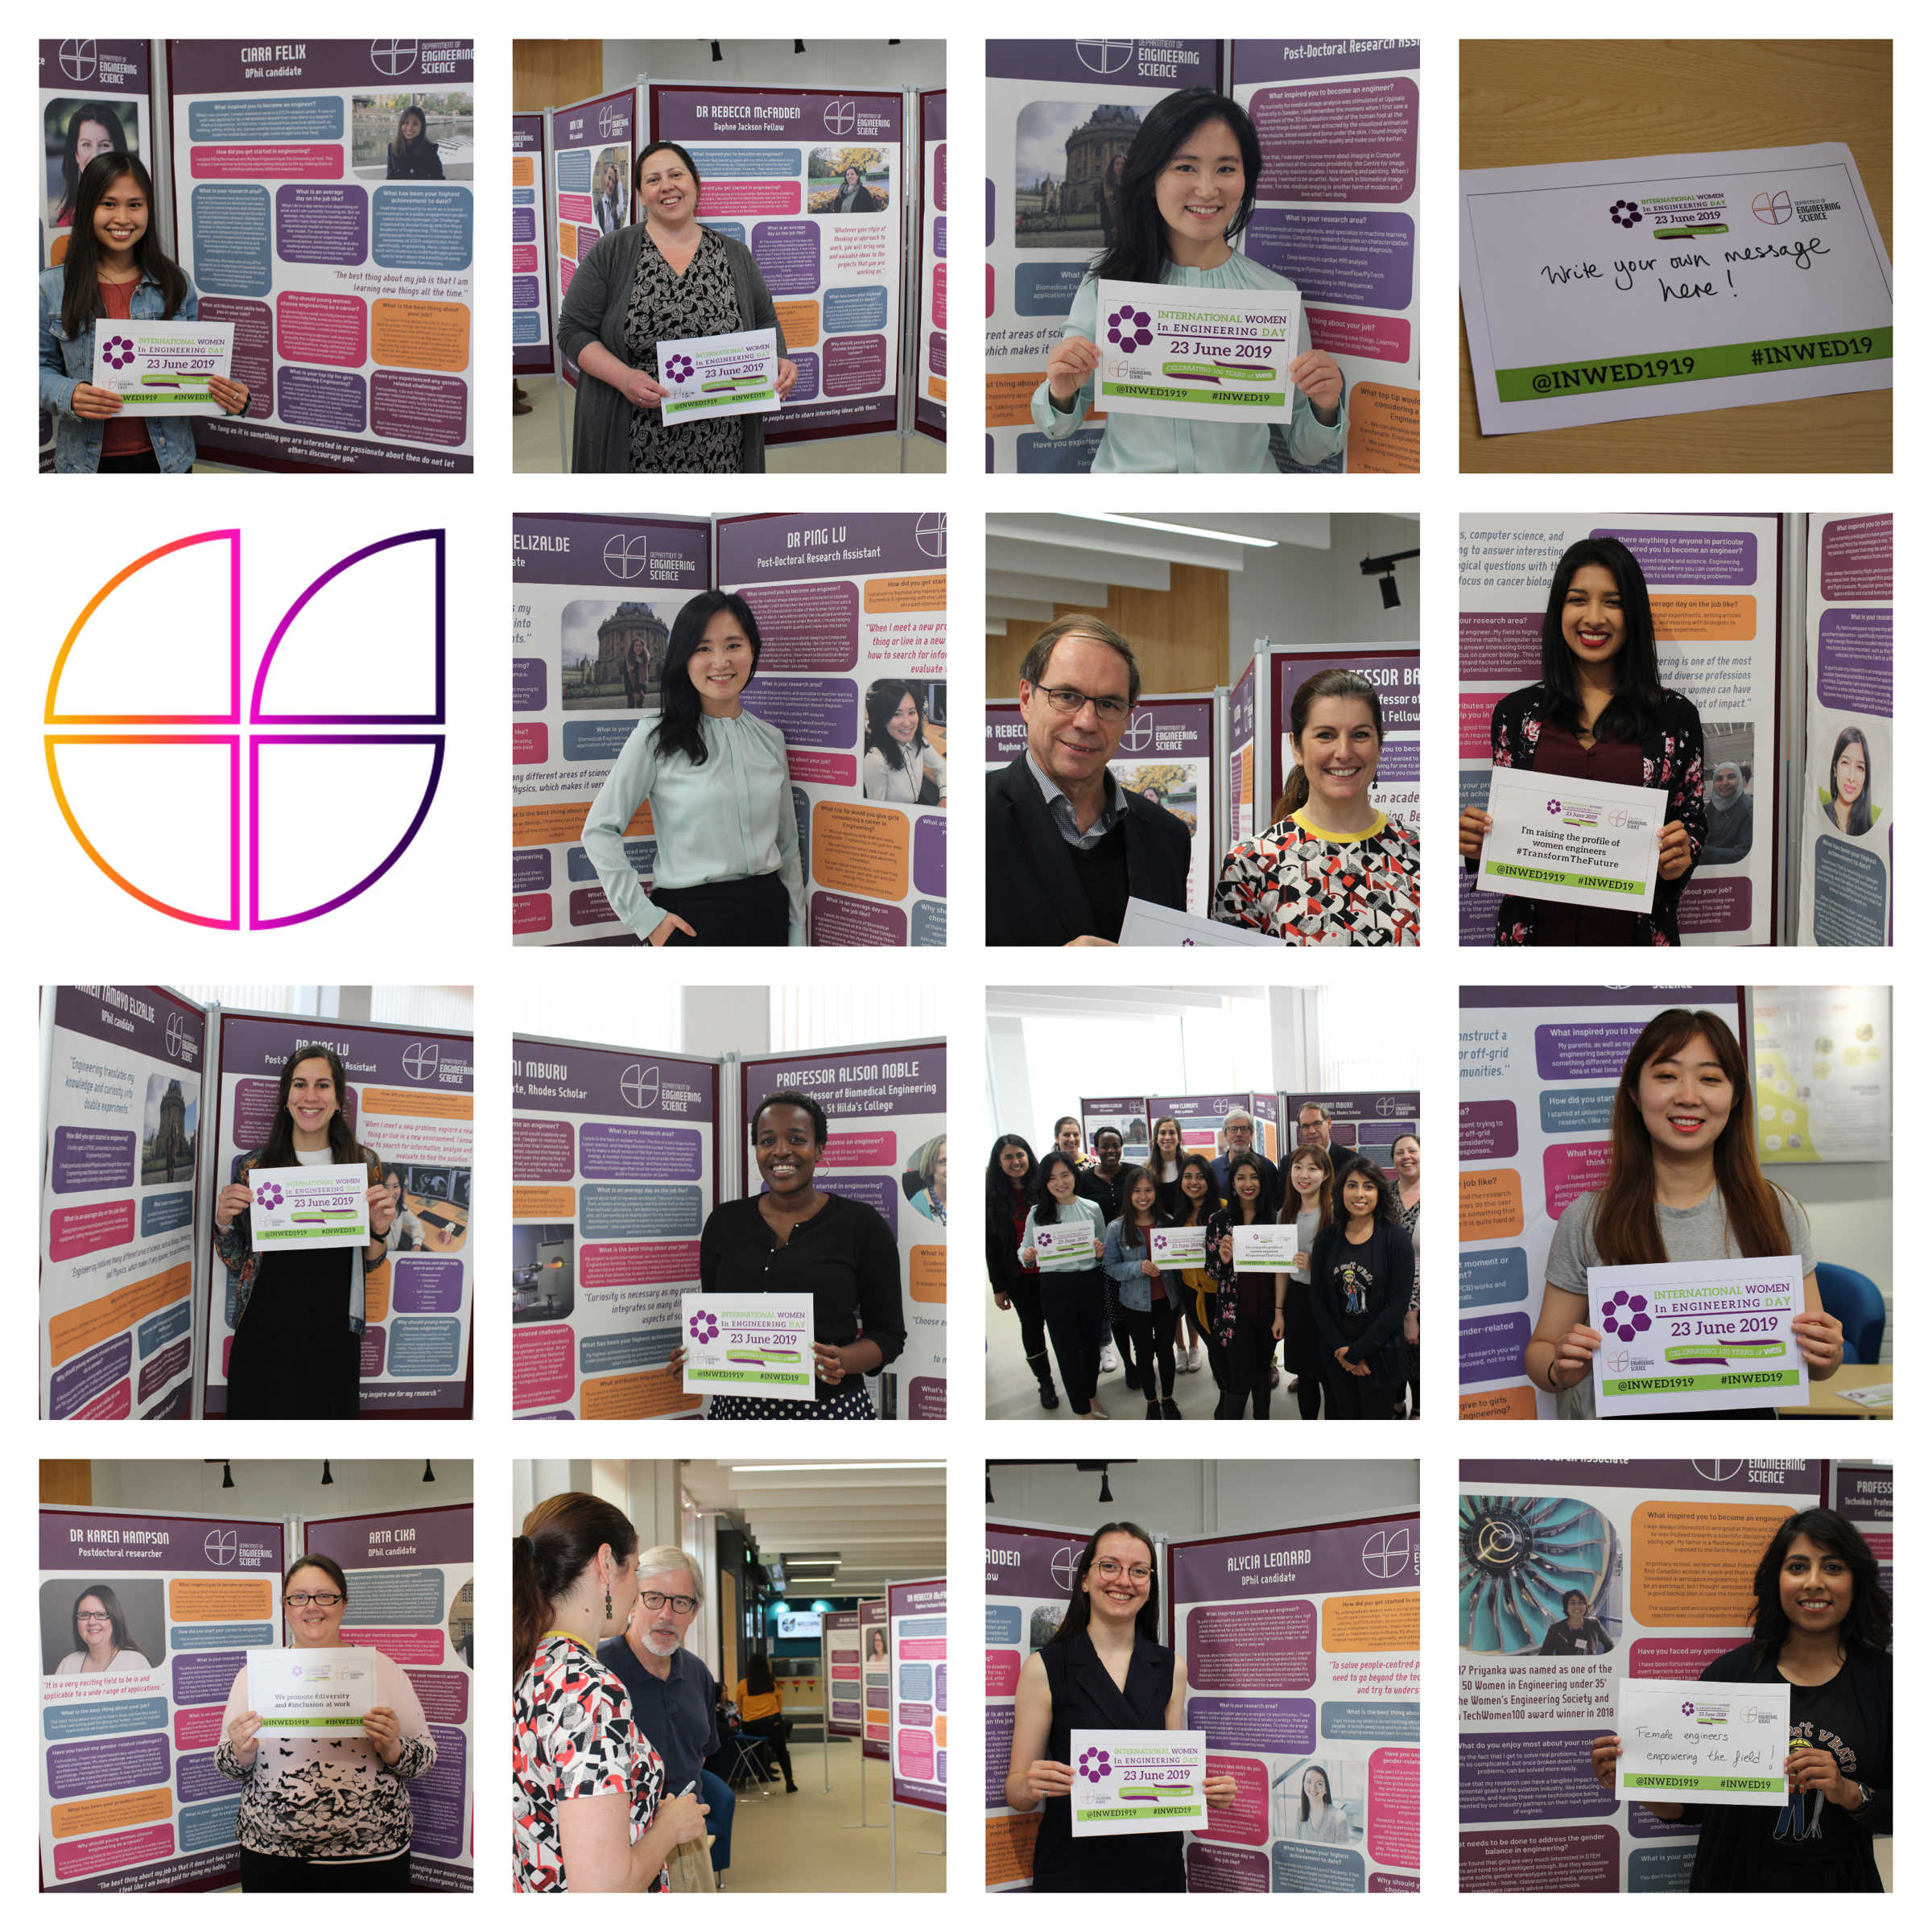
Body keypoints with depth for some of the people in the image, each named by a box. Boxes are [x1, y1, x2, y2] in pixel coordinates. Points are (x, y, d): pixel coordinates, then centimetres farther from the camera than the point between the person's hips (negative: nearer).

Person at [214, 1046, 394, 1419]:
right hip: (264, 1333, 0)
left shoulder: (364, 1164, 2)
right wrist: (223, 1222, -11)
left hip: (333, 1338, 1)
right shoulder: (251, 1165, 1)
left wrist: (379, 1230, -11)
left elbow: (370, 1263, 9)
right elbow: (235, 1265, 7)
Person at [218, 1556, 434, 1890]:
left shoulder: (382, 1667, 1)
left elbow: (426, 1759, 3)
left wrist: (391, 1747, -17)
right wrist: (241, 1751, -14)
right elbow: (228, 1768, 7)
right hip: (271, 1858, 1)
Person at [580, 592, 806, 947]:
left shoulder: (770, 739, 9)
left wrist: (797, 936, 11)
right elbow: (599, 831, -6)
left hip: (767, 915, 4)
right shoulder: (655, 738, -5)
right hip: (692, 919, -4)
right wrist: (645, 917, -11)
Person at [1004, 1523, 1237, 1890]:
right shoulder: (1044, 1668, -6)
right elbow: (1017, 1792, -5)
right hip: (1074, 1870, -3)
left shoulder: (1170, 1670, 6)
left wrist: (1208, 1790, -8)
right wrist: (1032, 1786, -27)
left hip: (1159, 1868, 4)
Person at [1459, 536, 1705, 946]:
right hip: (1536, 931, 1)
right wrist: (1478, 845, -12)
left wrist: (1679, 858, -15)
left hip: (1633, 932, -1)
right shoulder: (1515, 712, 3)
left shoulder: (1675, 715, 1)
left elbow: (1693, 824, 6)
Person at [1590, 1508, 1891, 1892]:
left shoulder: (1883, 1678, -6)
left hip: (1841, 1886, 0)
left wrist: (1849, 1793, -21)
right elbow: (1693, 1805, -4)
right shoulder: (1729, 1672, -7)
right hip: (1734, 1881, 0)